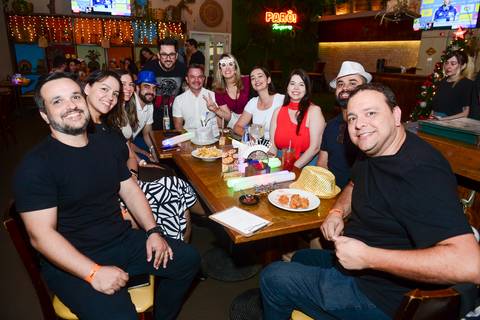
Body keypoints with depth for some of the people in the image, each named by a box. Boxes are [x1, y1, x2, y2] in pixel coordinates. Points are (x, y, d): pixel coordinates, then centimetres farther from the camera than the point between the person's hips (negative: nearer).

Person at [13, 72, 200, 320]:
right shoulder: (35, 165, -14)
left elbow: (130, 190, 10)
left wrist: (152, 231, -2)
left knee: (188, 258, 4)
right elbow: (41, 234, -19)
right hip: (73, 261, -6)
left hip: (124, 241, 7)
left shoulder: (108, 144, 6)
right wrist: (94, 272, -26)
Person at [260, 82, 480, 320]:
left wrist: (368, 257, -32)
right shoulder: (371, 153, 0)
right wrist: (337, 212, -1)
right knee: (300, 258, 27)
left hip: (380, 298, -9)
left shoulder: (420, 171, -30)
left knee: (273, 278, -3)